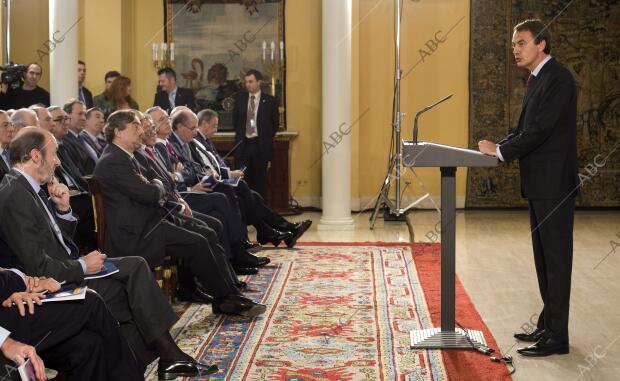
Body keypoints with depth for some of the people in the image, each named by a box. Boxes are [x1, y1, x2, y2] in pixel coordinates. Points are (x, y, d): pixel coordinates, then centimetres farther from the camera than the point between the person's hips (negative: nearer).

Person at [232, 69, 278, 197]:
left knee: (260, 180, 2)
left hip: (260, 145, -2)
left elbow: (275, 123, 6)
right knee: (243, 179, 0)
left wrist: (265, 138, 6)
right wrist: (240, 134, 12)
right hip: (243, 144, 2)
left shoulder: (269, 101, -1)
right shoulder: (240, 98, 7)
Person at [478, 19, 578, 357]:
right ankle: (548, 324, 24)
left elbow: (541, 129, -21)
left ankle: (557, 336, 1)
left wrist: (501, 151, -14)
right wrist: (499, 147, 3)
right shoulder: (537, 79, 16)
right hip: (538, 183, 10)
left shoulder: (558, 78, -15)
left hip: (554, 183, -10)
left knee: (556, 257, -4)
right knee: (543, 257, 15)